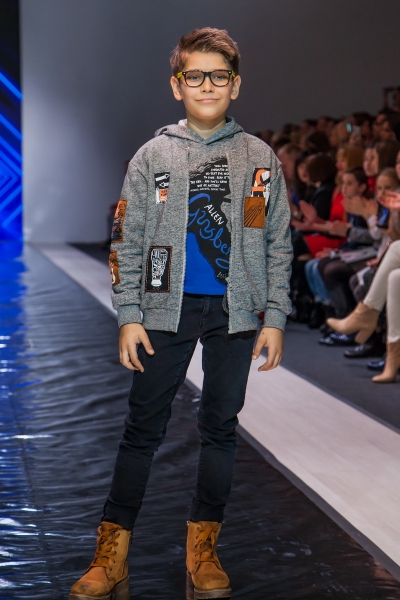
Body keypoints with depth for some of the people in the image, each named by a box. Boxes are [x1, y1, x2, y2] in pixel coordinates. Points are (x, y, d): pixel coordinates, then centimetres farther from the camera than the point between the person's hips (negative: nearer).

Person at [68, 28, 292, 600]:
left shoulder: (260, 158, 5)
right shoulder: (153, 155, 3)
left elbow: (278, 245, 6)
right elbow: (128, 242, 3)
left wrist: (274, 318, 0)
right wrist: (129, 316, -4)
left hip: (236, 313, 1)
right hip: (168, 310, -1)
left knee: (220, 426, 7)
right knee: (144, 427, 1)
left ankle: (202, 552, 17)